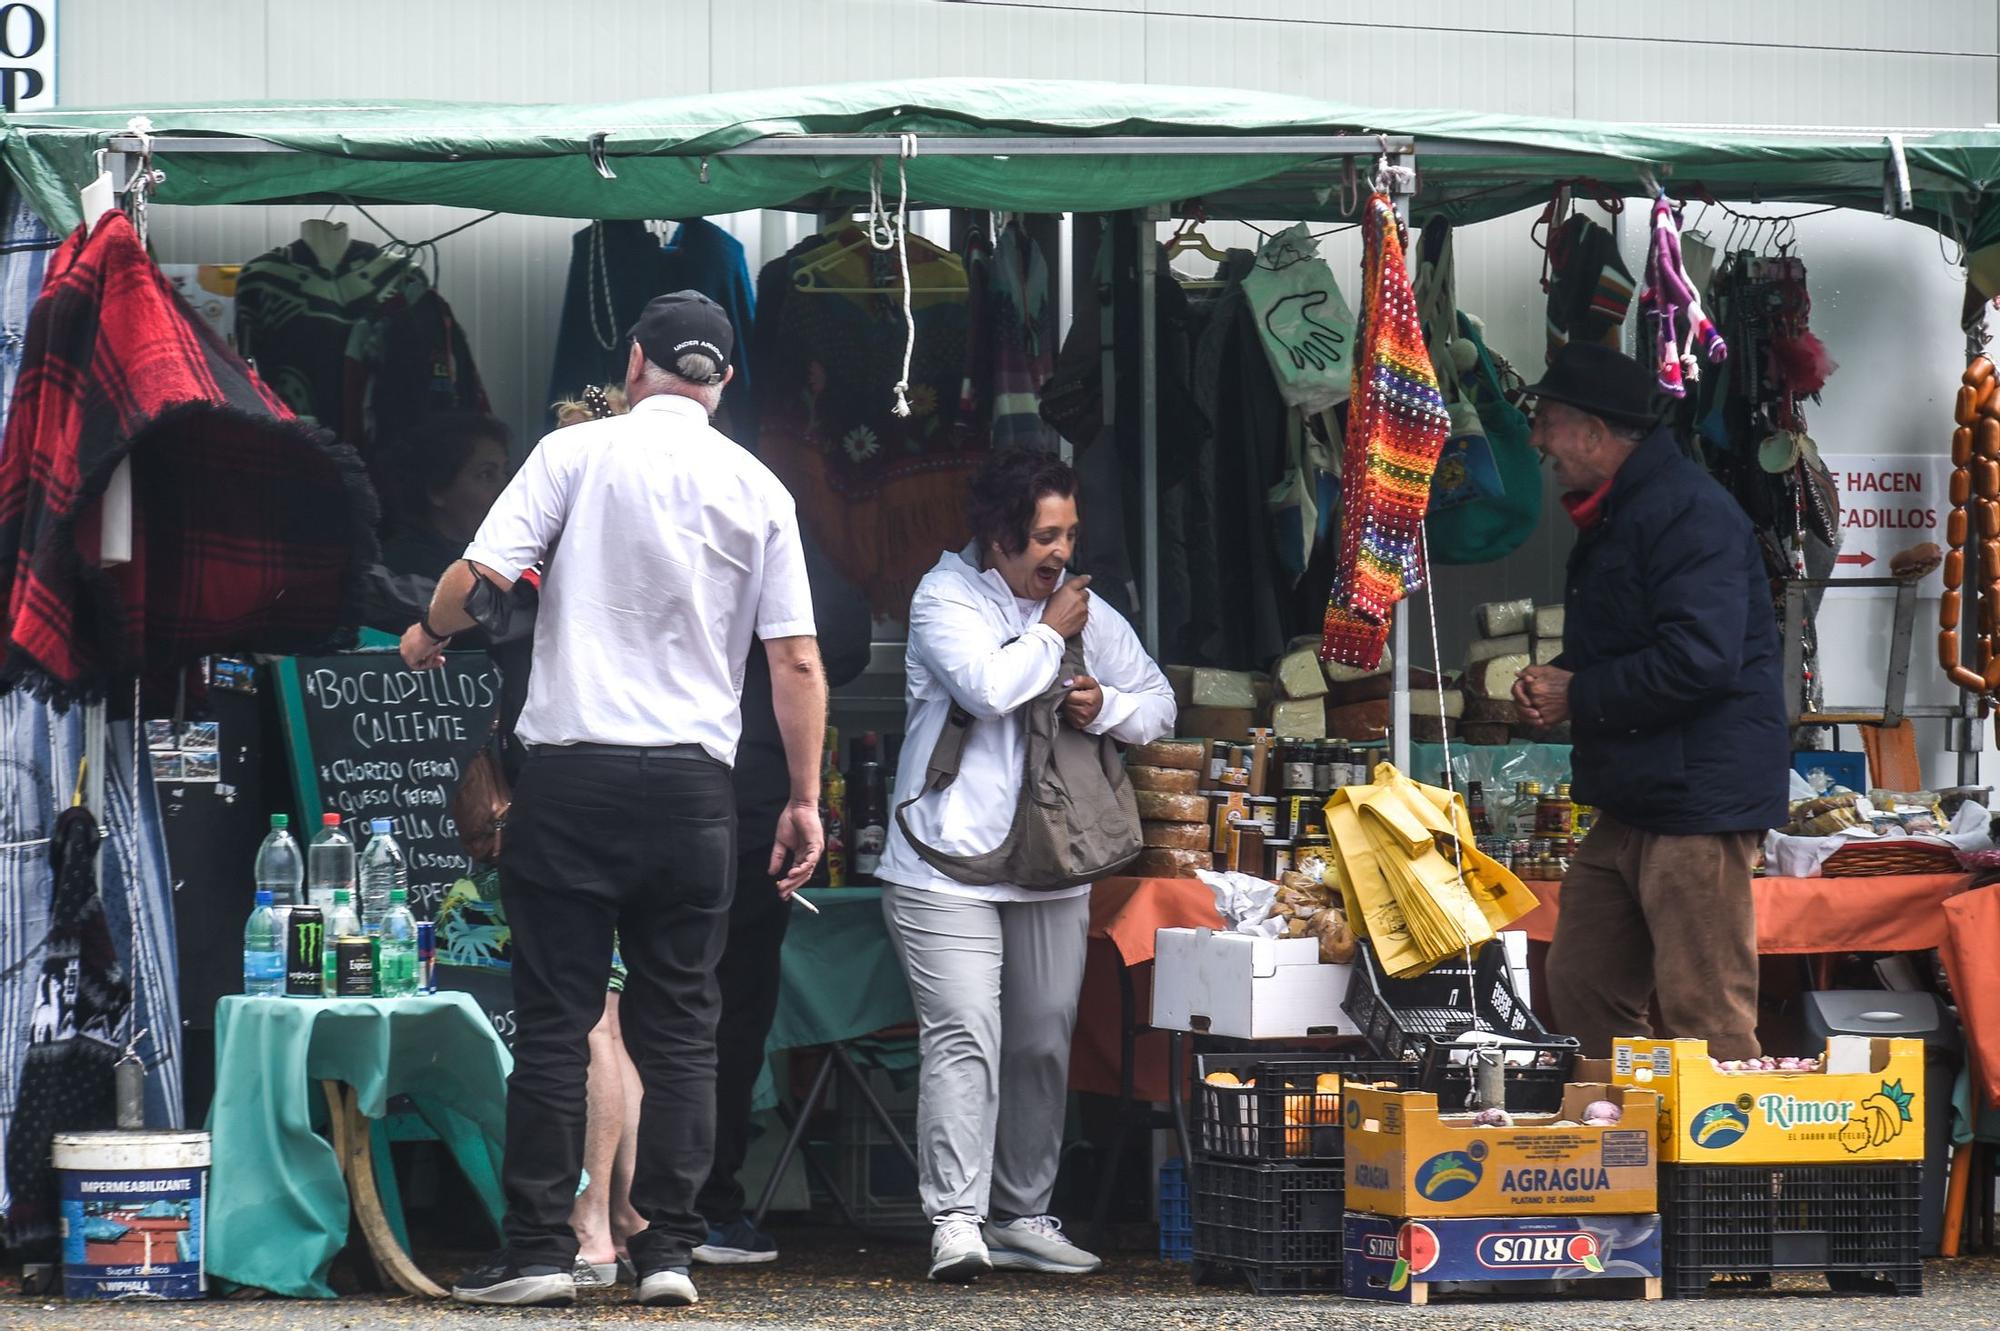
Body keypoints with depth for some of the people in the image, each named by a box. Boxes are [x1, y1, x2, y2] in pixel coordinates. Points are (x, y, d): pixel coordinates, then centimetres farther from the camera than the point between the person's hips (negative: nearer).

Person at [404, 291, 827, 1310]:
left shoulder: (579, 452, -1)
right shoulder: (759, 488, 7)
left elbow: (481, 579, -8)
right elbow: (797, 662, 3)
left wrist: (429, 635, 13)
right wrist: (805, 801, 9)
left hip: (574, 774, -2)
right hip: (695, 784, 2)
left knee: (554, 1019, 2)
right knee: (678, 1025, 7)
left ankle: (539, 1251, 1)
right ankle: (668, 1249, 4)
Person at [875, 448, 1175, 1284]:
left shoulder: (1088, 610, 12)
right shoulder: (945, 599, -4)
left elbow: (1159, 706, 18)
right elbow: (989, 683, -21)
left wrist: (1106, 707, -3)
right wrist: (1052, 633, -5)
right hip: (950, 866, -6)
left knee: (1044, 1046, 9)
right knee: (963, 1037, -15)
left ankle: (1022, 1217, 18)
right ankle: (957, 1221, -18)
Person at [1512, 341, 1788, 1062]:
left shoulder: (1686, 511, -17)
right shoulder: (1612, 513, 17)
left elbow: (1698, 658, -27)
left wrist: (1577, 697, -15)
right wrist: (1548, 680, 6)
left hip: (1697, 802, -11)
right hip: (1630, 806, 11)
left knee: (1704, 1009, -10)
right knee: (1582, 985, 14)